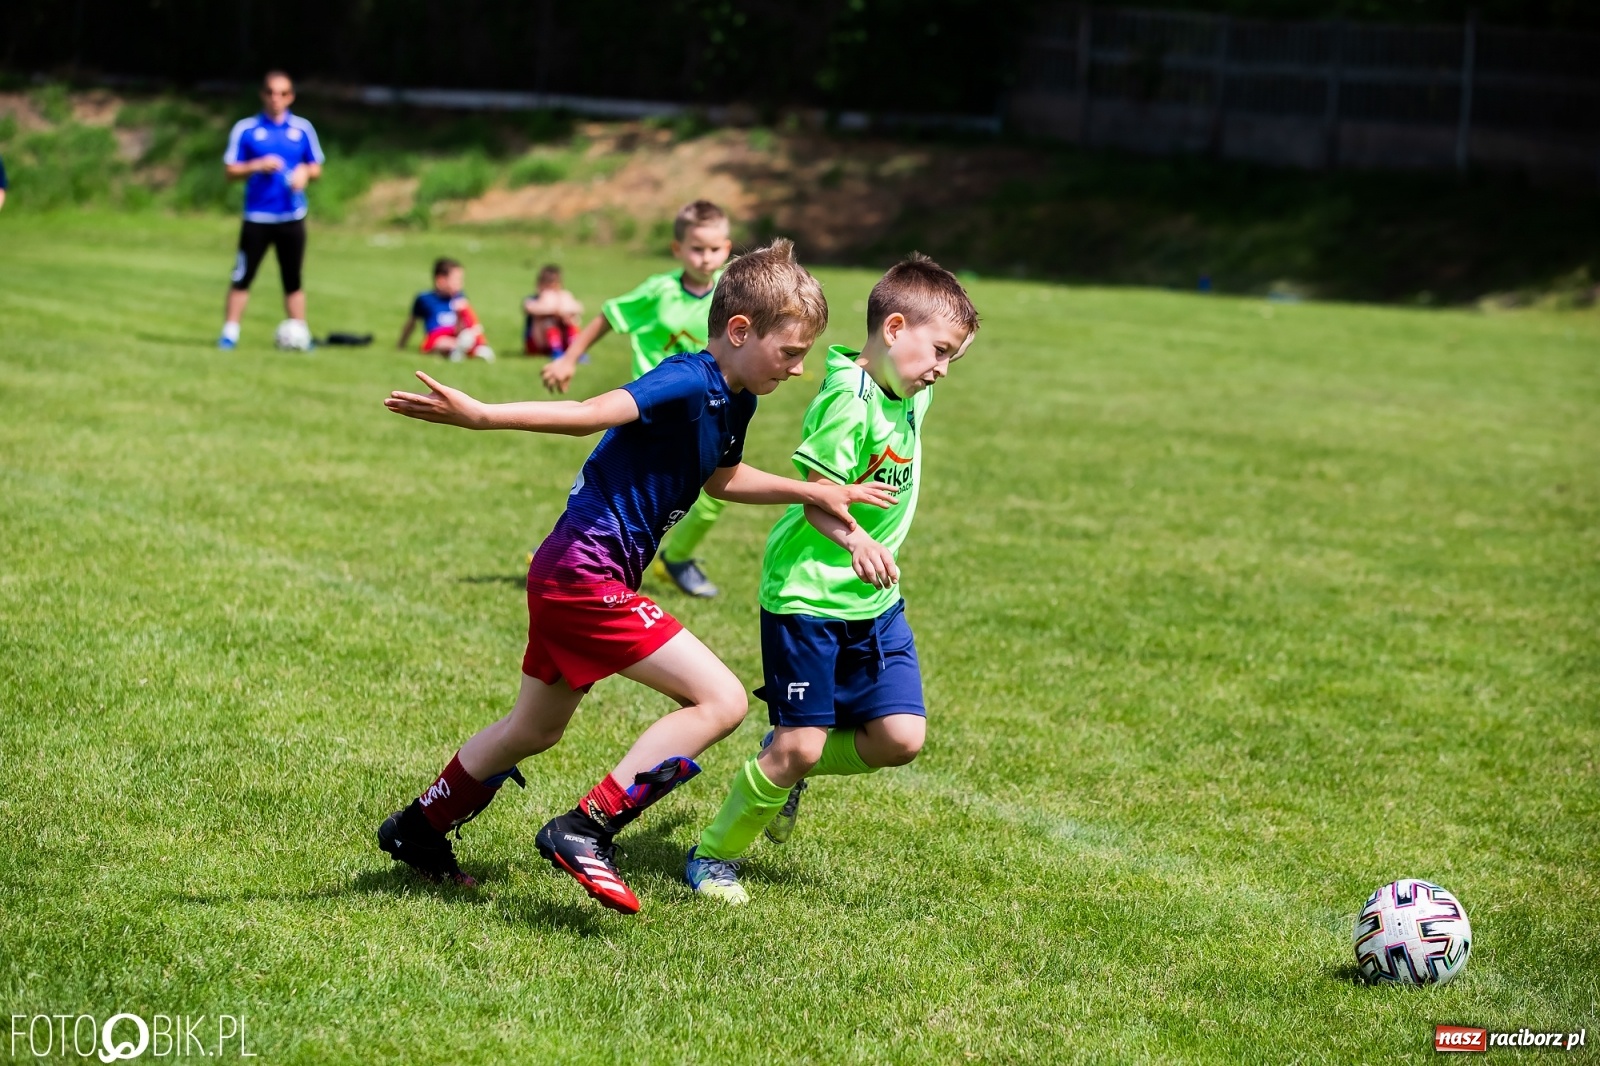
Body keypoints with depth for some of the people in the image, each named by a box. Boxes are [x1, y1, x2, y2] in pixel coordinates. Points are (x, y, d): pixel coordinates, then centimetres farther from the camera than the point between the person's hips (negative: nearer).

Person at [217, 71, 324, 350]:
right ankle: (229, 333, 2)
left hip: (291, 218, 2)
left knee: (293, 282, 6)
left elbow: (316, 168, 14)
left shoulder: (302, 129, 7)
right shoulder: (245, 129, 2)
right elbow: (232, 171, 1)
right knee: (242, 278, -3)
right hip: (256, 218, -1)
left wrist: (305, 172, -8)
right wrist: (258, 166, -15)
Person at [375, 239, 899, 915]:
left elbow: (723, 479, 29)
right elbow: (590, 413, -32)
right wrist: (479, 416, -44)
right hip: (587, 576, -10)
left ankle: (418, 830, 42)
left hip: (567, 578, 10)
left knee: (536, 729, 26)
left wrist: (815, 493, 26)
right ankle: (585, 832, -12)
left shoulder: (732, 401, 10)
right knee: (720, 700, -14)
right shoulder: (690, 385, -20)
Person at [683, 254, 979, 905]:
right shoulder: (849, 397, -20)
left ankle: (788, 768, 25)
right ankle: (713, 857, 15)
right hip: (808, 596, -8)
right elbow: (815, 492, -24)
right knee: (799, 745, -6)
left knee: (900, 738, -2)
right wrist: (854, 540, -38)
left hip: (875, 602, 8)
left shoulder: (911, 395, 6)